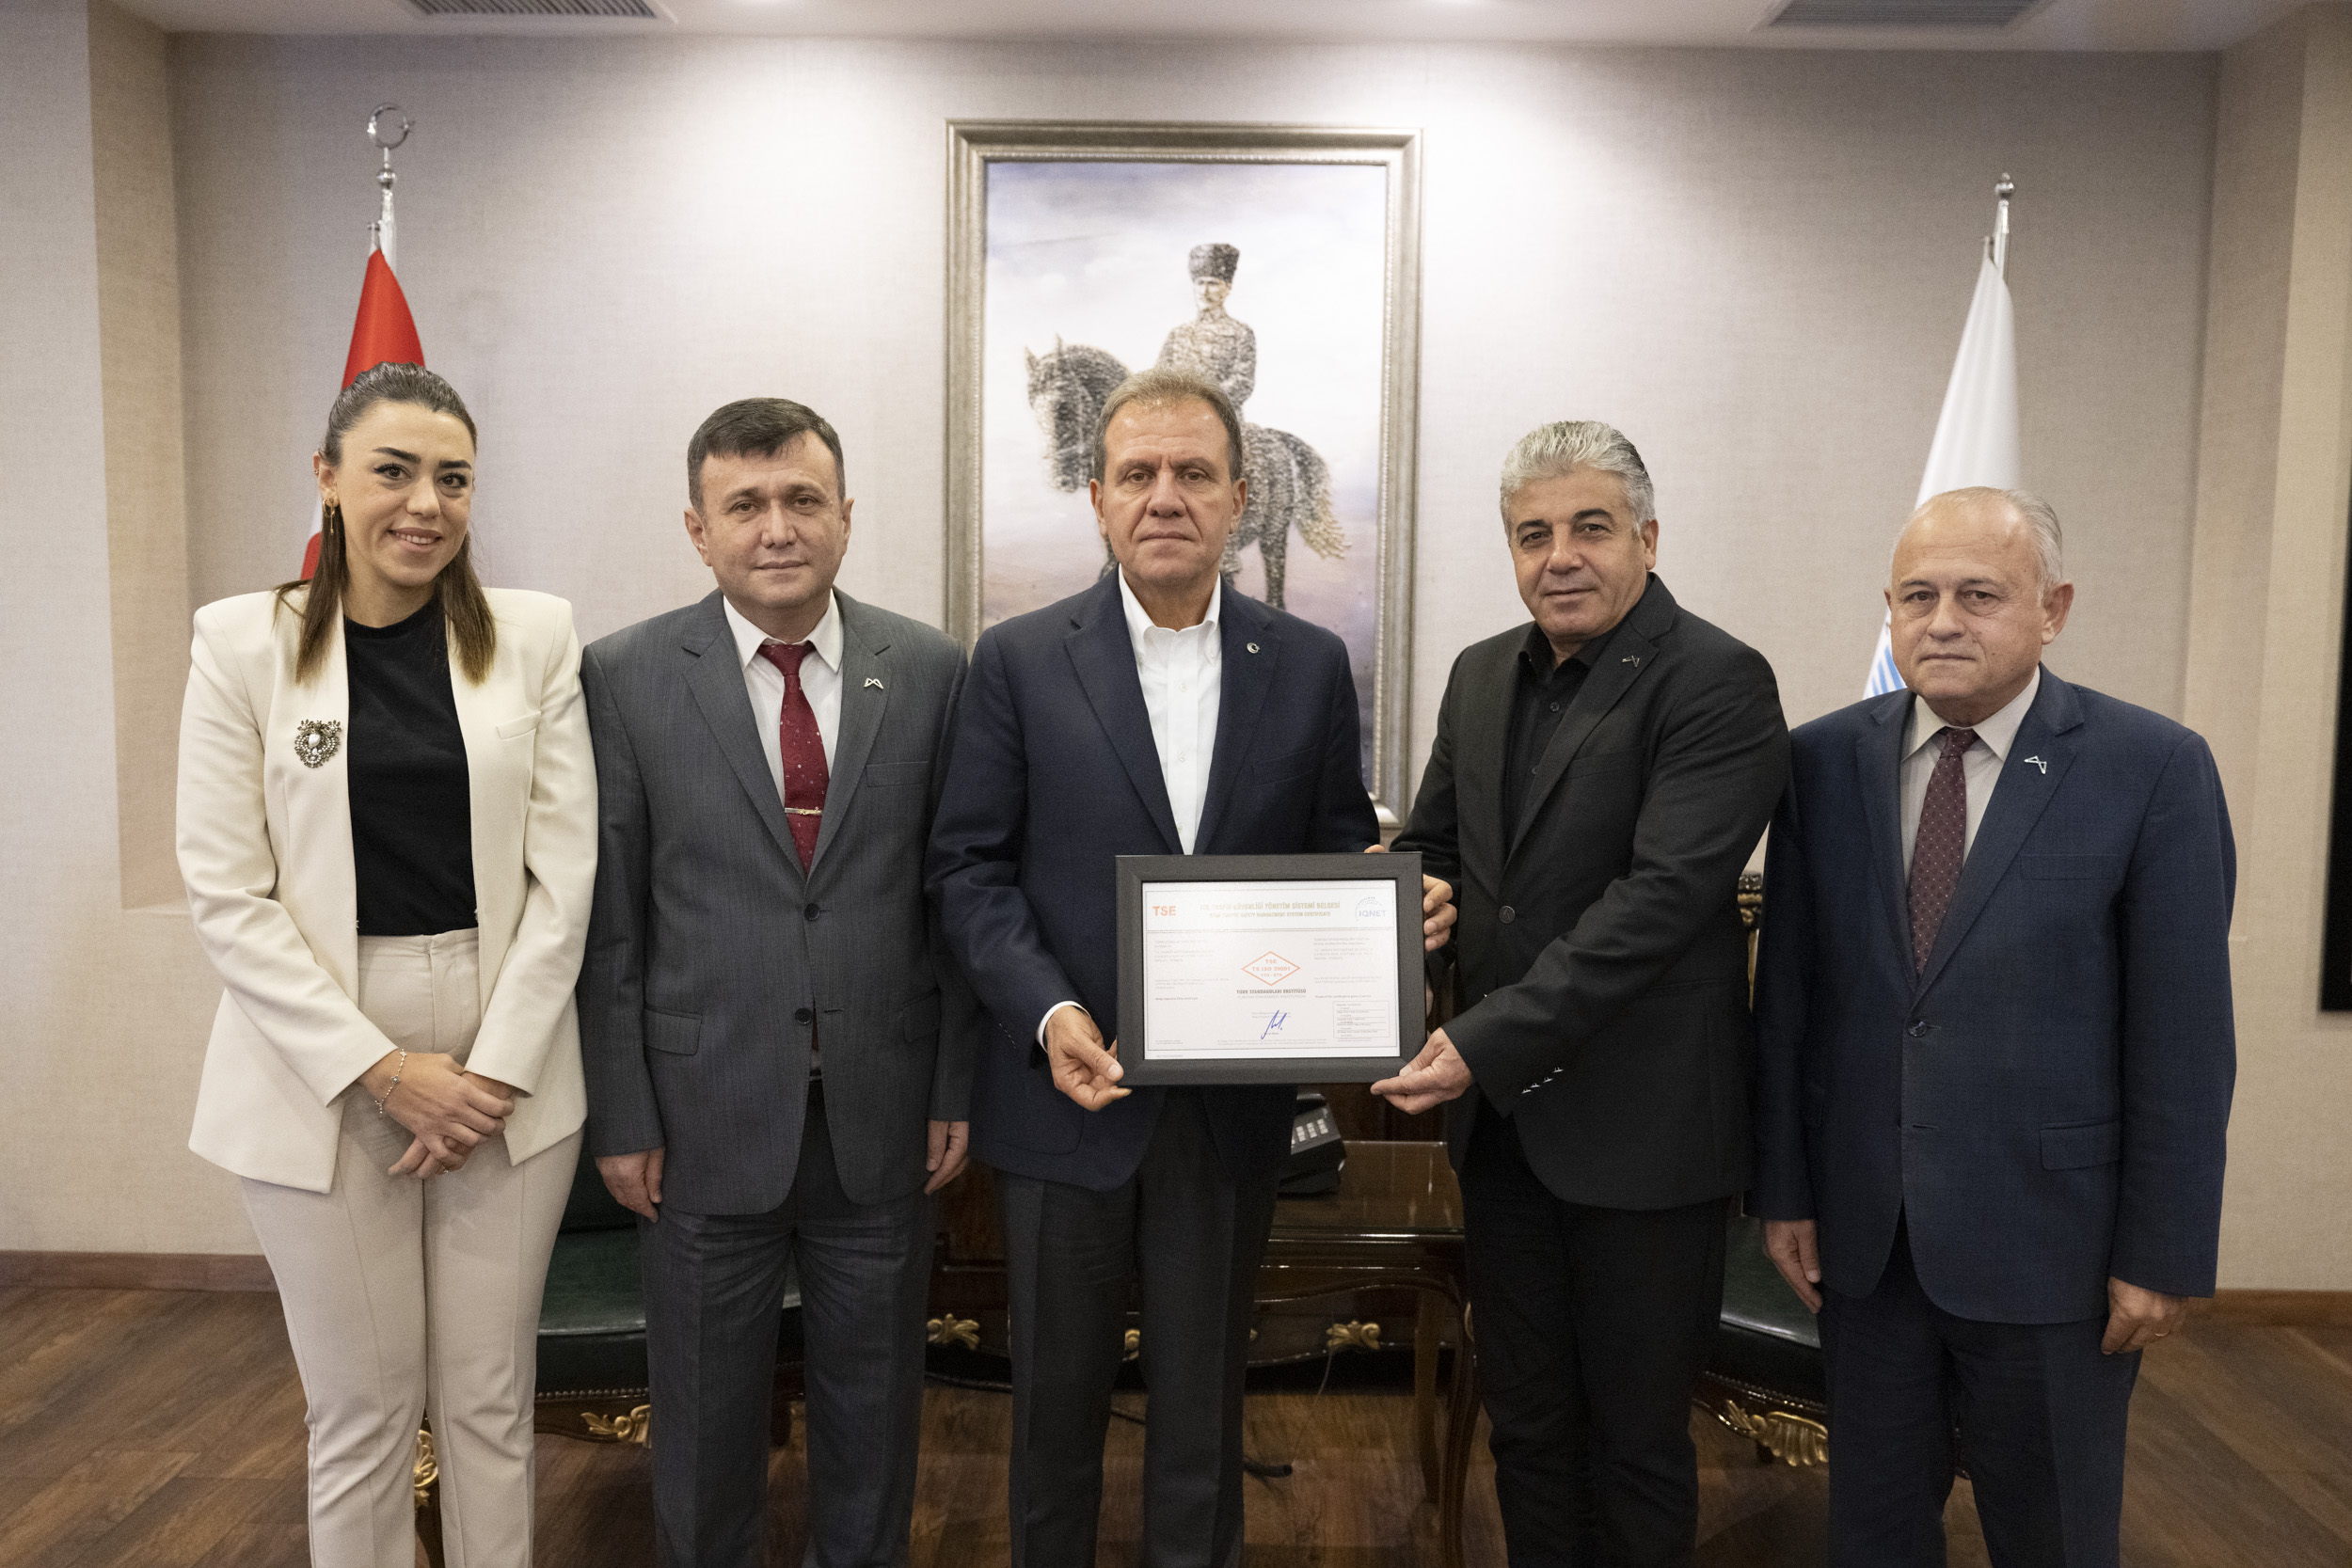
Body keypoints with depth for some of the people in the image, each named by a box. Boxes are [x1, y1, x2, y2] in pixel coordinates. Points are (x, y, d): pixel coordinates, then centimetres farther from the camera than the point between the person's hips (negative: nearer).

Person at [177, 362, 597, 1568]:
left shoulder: (532, 635, 0)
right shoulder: (244, 642, -2)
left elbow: (564, 871, -1)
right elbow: (226, 894, -5)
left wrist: (494, 1067, -8)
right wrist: (384, 1071, -11)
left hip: (507, 1064, 1)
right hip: (322, 1077, -1)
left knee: (492, 1400, 12)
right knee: (361, 1411, 10)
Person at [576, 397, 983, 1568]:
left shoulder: (929, 671, 0)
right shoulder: (626, 676, -4)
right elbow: (608, 915, -3)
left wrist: (957, 1088, 1)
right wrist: (620, 1116, -4)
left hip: (881, 1111, 1)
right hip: (707, 1114, -1)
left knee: (873, 1397, 18)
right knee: (706, 1415, 16)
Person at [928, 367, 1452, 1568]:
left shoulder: (1309, 665, 2)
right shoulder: (1018, 660, -3)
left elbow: (1338, 849, 7)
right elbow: (969, 865, -4)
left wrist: (1398, 904, -15)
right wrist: (1047, 1010, -18)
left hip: (1233, 1105, 1)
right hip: (1070, 1092, -1)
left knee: (1204, 1400, 17)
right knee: (1057, 1393, 17)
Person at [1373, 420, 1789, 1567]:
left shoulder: (1717, 683, -14)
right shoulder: (1482, 675, 8)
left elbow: (1663, 895, -22)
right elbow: (1429, 842, 17)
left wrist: (1490, 1040, -26)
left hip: (1640, 1126, -6)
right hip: (1502, 1120, 6)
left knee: (1636, 1437, 12)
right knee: (1522, 1418, 20)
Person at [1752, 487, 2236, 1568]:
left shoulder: (2153, 769, -9)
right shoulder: (1825, 761, 0)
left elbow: (2183, 1038, -8)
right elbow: (1786, 994, 2)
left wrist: (2162, 1253, -8)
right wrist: (1782, 1188, 2)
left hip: (2050, 1237, -2)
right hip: (1861, 1234, 3)